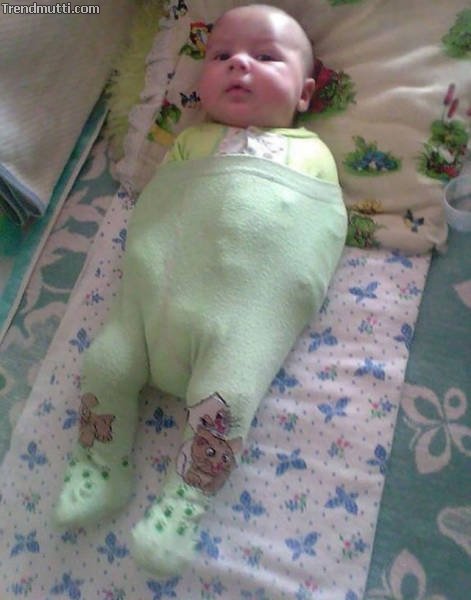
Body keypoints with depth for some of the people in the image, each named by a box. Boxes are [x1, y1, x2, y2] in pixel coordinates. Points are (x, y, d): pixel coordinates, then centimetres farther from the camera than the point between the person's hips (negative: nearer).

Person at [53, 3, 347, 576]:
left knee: (224, 398, -23)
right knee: (104, 362, -6)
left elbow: (328, 224, 14)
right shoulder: (191, 140, 22)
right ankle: (100, 468, 18)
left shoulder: (311, 152, 17)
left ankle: (186, 499, -1)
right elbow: (154, 199, 19)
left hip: (244, 309, -3)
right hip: (158, 289, 4)